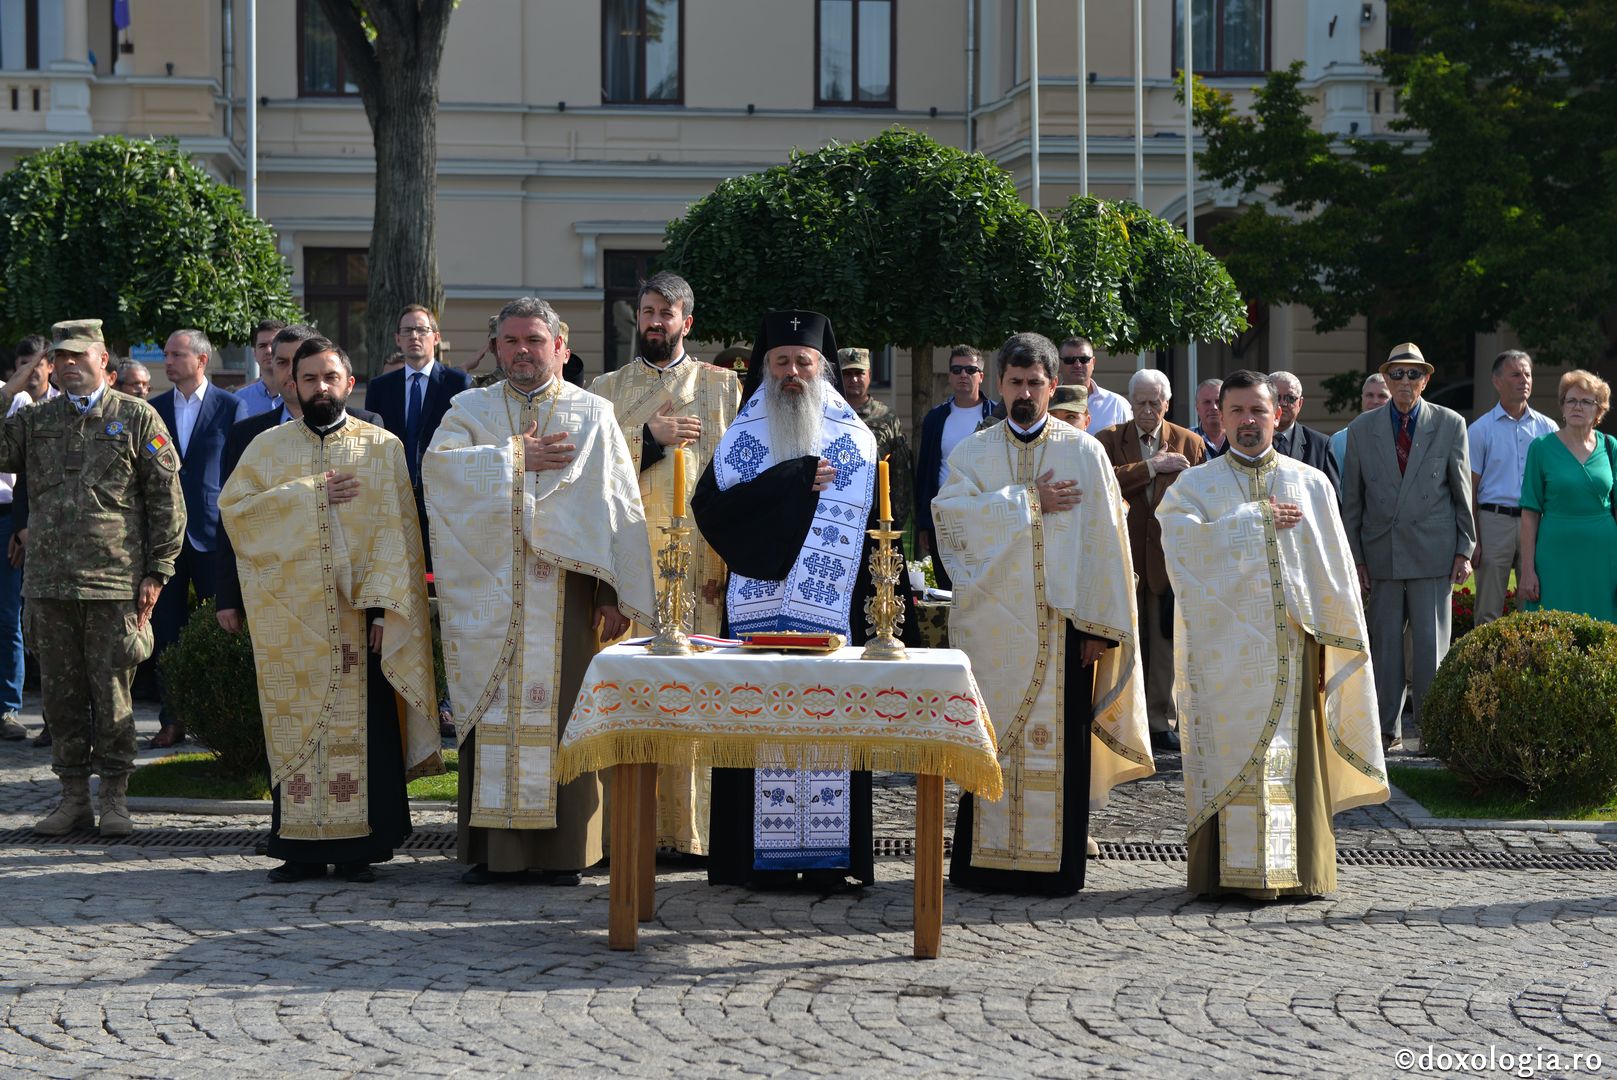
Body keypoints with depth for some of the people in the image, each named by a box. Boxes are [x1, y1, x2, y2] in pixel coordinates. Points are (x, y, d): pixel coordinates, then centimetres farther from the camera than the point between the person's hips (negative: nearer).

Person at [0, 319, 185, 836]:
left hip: (115, 582, -3)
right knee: (61, 693, 7)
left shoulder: (137, 418, 3)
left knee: (112, 694, 0)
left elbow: (166, 499, 1)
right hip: (49, 581, 4)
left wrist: (157, 571, -4)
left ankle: (115, 799, 9)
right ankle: (74, 796, 16)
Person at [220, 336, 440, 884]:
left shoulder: (383, 448, 5)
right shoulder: (268, 447, 11)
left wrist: (384, 603, -11)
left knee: (363, 726, -3)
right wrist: (309, 493, -8)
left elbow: (397, 529, -1)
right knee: (296, 726, 2)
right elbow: (233, 506, -1)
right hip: (290, 617, 1)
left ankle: (359, 849, 3)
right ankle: (301, 849, 7)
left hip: (358, 613, -1)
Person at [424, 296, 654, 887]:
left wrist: (616, 595, -6)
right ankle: (490, 846, 6)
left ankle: (564, 848, 5)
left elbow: (619, 507, 2)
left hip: (565, 593, -1)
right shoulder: (471, 409, 12)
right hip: (488, 593, 1)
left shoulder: (595, 416, 8)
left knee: (560, 711, -2)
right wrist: (517, 457, -10)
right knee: (492, 711, 0)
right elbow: (438, 464, -7)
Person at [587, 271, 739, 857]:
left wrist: (726, 559, -6)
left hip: (698, 562, -1)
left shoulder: (721, 386, 11)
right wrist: (649, 436, -7)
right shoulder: (607, 388, 15)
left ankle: (692, 826, -2)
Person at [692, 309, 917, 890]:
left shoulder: (856, 441, 9)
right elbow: (708, 506, -7)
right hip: (757, 611, 0)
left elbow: (878, 530, 4)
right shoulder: (742, 438, 9)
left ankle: (827, 855, 3)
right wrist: (795, 482, -11)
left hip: (834, 611, 0)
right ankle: (766, 855, 2)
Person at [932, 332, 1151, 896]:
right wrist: (1029, 502, -11)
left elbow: (1104, 541, 1)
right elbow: (950, 511, -9)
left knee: (1060, 739, -2)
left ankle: (1056, 864, 5)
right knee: (991, 739, 1)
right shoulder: (972, 452, 10)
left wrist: (1101, 623, -6)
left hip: (1060, 621, -1)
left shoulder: (1084, 453, 6)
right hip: (990, 622, 1)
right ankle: (985, 859, 8)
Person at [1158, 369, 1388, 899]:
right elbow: (1186, 540, -12)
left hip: (1293, 643, 1)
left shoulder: (1311, 485, 11)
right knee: (1232, 755, -3)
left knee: (1295, 754, -1)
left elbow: (1335, 572, 10)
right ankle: (1230, 870, 1)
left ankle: (1299, 870, 4)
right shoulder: (1195, 485, 9)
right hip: (1225, 647, -1)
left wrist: (1335, 641, 4)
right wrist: (1257, 518, -8)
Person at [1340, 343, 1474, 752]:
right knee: (1383, 645, 5)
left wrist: (1464, 551, 2)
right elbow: (1351, 500, 8)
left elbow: (1463, 493, 6)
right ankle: (1387, 730, 13)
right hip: (1381, 555, 1)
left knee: (1431, 646, 0)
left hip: (1433, 555, -1)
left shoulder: (1450, 425, 3)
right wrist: (1354, 557, 3)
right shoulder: (1362, 429, 6)